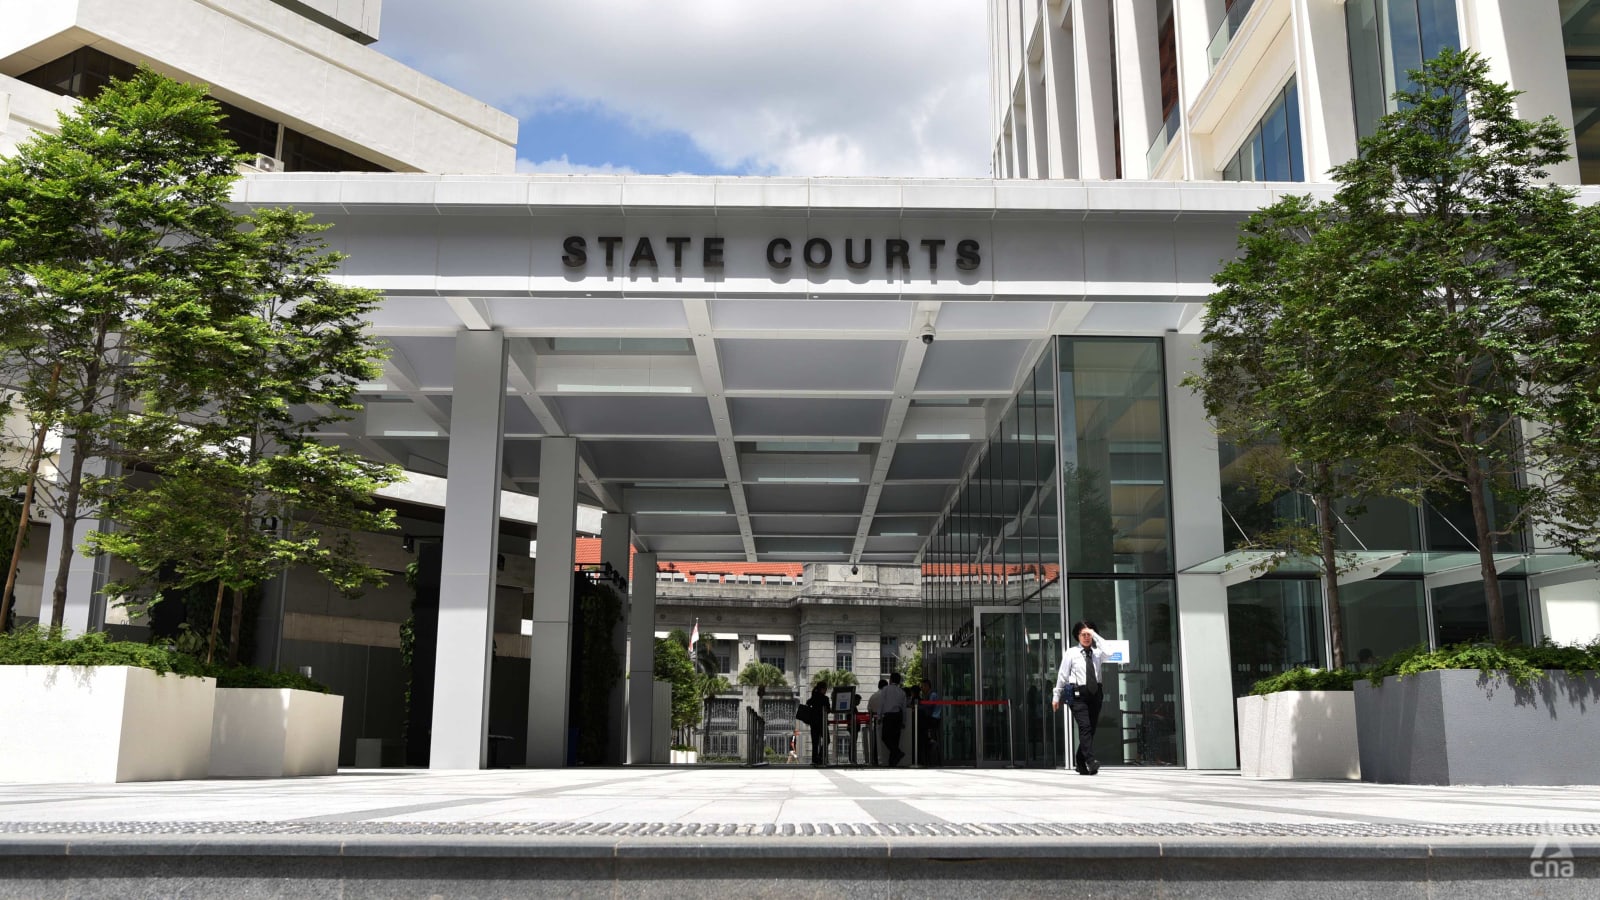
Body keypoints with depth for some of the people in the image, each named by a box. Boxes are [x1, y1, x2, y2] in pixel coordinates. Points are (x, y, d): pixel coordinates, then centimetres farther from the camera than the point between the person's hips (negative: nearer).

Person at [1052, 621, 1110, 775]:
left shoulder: (1097, 652, 10)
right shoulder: (1071, 653, 4)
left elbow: (1108, 652, -14)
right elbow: (1062, 675, 6)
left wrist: (1095, 635, -8)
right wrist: (1056, 696, 7)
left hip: (1095, 693, 4)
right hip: (1078, 693, -4)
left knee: (1091, 728, 7)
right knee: (1085, 726, -16)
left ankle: (1080, 761, 21)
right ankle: (1090, 761, -25)